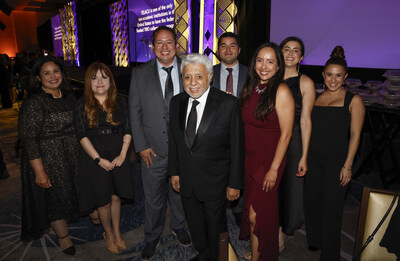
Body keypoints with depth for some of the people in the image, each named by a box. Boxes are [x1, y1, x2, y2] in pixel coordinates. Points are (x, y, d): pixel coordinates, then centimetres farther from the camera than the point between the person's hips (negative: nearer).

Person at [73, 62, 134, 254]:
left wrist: (122, 154, -9)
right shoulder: (82, 105, -4)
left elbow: (128, 130, 2)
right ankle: (108, 233, 34)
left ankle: (117, 233, 33)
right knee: (103, 200, 9)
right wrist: (99, 159, -14)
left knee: (116, 197, 11)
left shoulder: (120, 102, 3)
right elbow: (82, 135, -8)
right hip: (94, 157, -2)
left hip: (118, 156, 2)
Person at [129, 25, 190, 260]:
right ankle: (152, 238, 39)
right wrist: (142, 146, -5)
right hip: (153, 150, 0)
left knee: (180, 192, 21)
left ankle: (179, 226, 48)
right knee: (154, 198, 15)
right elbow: (135, 113, -1)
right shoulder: (140, 74, -2)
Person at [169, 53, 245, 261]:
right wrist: (174, 172, 8)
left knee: (215, 228, 18)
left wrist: (235, 183, -11)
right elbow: (173, 140, 7)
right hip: (186, 182, 5)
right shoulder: (177, 102, -2)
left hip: (215, 183, -4)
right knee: (195, 226, 25)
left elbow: (237, 147, -14)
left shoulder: (228, 104, -17)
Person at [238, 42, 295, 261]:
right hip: (249, 157, 7)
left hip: (268, 161, -6)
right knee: (251, 208, 18)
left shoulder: (281, 91, -16)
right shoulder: (251, 87, 4)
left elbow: (285, 134, -16)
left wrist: (274, 169, -16)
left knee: (256, 214, 3)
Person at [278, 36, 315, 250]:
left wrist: (304, 156, -11)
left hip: (292, 142, -3)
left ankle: (280, 235, 31)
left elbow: (305, 120, -8)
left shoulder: (305, 83, -5)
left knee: (288, 189, 9)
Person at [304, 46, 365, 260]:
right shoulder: (315, 98, 8)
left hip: (336, 162, -4)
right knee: (312, 203, 14)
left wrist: (347, 165, -11)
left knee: (331, 208, 4)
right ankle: (315, 240, 38)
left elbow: (355, 135, -6)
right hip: (313, 159, 4)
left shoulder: (353, 101, -4)